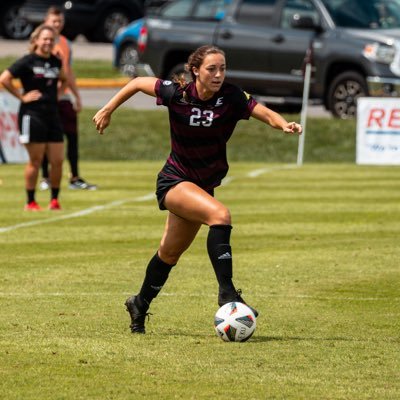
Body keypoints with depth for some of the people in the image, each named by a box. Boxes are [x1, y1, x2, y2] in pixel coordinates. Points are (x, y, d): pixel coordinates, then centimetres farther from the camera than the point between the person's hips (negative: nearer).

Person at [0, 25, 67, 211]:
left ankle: (54, 199, 14)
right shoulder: (28, 61, -7)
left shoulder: (56, 62, 11)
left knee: (57, 161, 1)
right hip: (32, 115, -6)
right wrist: (21, 96, -11)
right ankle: (30, 202, 7)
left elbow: (64, 78, 32)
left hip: (52, 115, 6)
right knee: (35, 161, -3)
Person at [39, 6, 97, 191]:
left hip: (64, 98, 5)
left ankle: (75, 178, 6)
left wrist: (77, 96, 20)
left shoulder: (66, 44, 13)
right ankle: (45, 178, 7)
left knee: (73, 136, 1)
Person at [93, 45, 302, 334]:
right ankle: (227, 293, -31)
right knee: (220, 214, -31)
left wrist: (285, 125, -46)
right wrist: (108, 110, 4)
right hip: (174, 181, -4)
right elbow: (138, 83, 0)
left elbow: (266, 114, -25)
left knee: (170, 254, 17)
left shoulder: (232, 98, -14)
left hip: (204, 185, 4)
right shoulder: (176, 94, -16)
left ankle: (140, 306, 40)